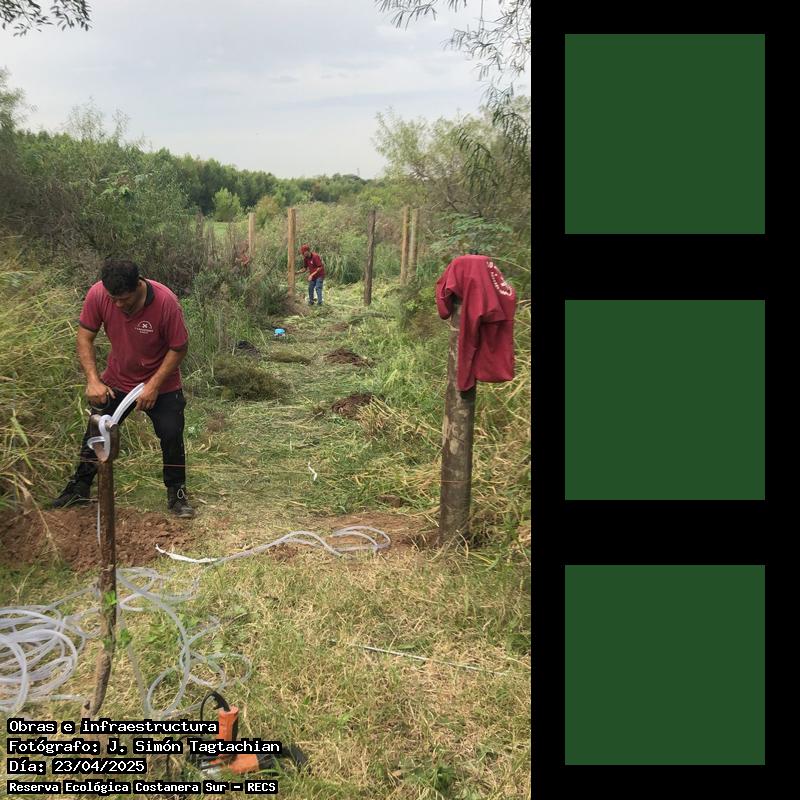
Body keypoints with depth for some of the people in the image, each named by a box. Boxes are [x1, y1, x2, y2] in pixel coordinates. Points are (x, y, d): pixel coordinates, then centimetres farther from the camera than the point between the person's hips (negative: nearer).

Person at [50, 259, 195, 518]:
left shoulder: (165, 302, -30)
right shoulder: (97, 294, -22)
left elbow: (179, 348, -19)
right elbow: (85, 337, -10)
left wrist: (154, 385, -23)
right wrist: (93, 380, -20)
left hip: (161, 383, -3)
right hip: (116, 380, 3)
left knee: (171, 436, -10)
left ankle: (177, 494, 9)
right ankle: (79, 489, 27)